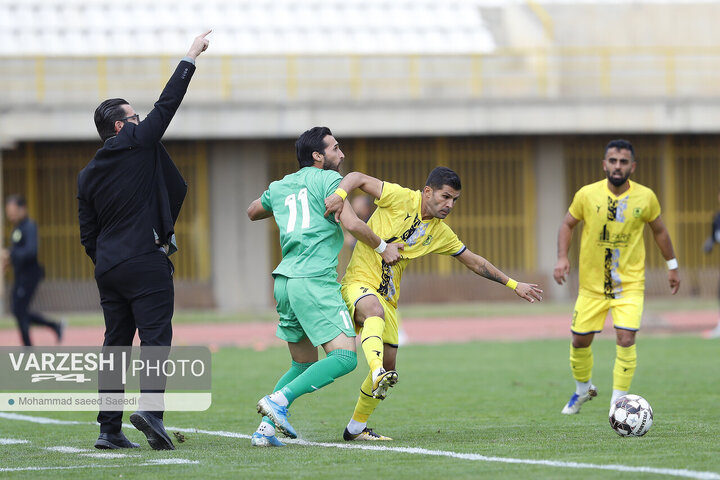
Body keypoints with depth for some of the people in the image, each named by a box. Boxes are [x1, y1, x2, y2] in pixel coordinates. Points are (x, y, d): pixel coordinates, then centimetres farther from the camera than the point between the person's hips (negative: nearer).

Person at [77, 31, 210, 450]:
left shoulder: (88, 175, 14)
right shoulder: (137, 144, -3)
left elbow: (88, 235, 13)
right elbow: (167, 104, 3)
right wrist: (191, 57, 12)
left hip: (108, 269, 6)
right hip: (146, 262, -6)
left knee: (116, 345, 9)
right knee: (155, 337, -10)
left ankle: (109, 428, 6)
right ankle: (150, 408, -28)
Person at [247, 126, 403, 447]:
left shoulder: (280, 187, 20)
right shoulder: (328, 180, 0)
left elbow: (252, 212, 38)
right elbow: (351, 223, -12)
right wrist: (382, 248, 2)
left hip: (285, 281, 8)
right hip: (315, 281, -8)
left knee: (304, 364, 17)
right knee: (345, 357, -11)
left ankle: (265, 429, 4)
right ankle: (279, 400, -23)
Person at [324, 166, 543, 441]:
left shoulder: (440, 233, 9)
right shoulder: (400, 199, -9)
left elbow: (474, 261, 20)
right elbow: (359, 178, -12)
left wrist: (513, 284, 20)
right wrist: (340, 194, -33)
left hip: (388, 297, 7)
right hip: (359, 282, -7)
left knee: (388, 364, 4)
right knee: (375, 311, -41)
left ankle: (356, 427, 20)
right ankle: (377, 372, -64)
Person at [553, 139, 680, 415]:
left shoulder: (646, 198, -8)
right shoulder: (587, 195, -10)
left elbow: (659, 230, 9)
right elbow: (568, 225, 4)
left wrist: (672, 266, 15)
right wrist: (562, 257, -11)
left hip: (629, 283, -1)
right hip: (592, 283, 1)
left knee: (626, 338, -17)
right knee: (580, 340, 8)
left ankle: (618, 402, -3)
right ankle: (583, 389, 37)